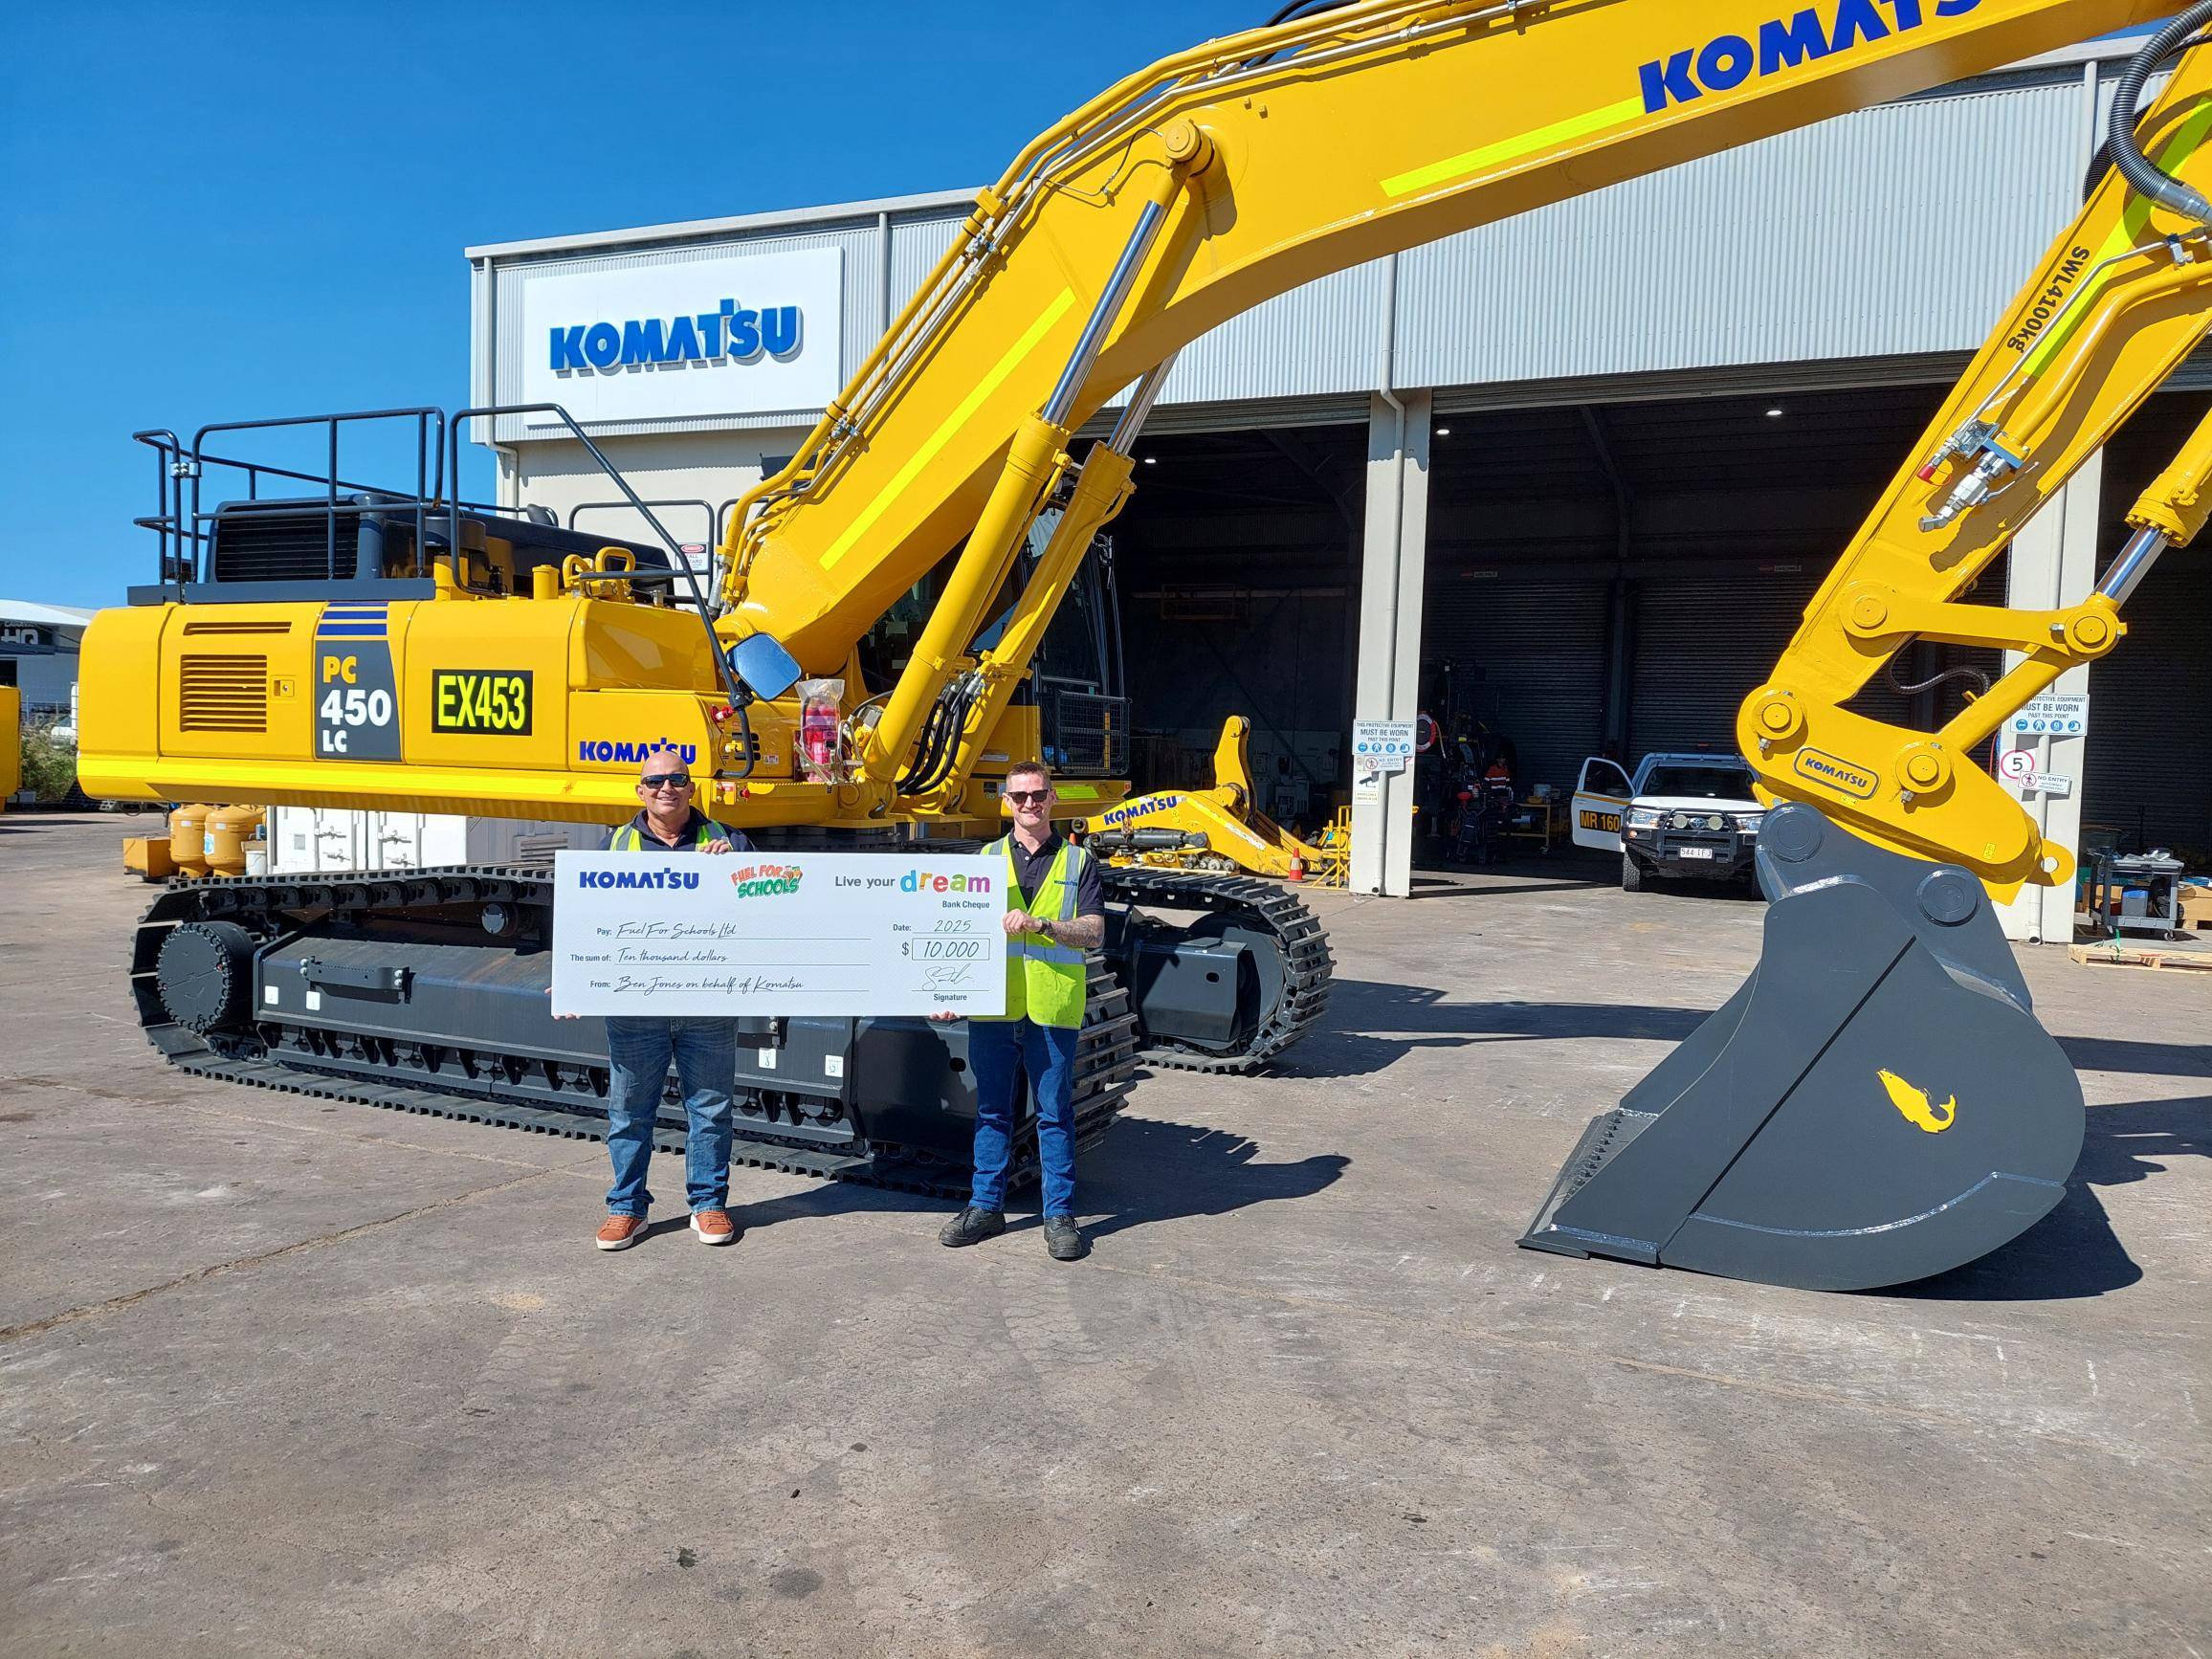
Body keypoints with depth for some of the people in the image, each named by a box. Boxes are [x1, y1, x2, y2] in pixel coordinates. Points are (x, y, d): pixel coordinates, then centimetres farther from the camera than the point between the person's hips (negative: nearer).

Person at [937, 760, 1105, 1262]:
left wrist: (1042, 925, -19)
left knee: (1055, 1113, 5)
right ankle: (986, 1206, 21)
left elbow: (1095, 934, -3)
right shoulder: (987, 859, 11)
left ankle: (1060, 1214, 14)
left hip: (1053, 1008, -2)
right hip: (993, 1006, 2)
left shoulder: (1078, 862, 6)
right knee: (991, 1110, 10)